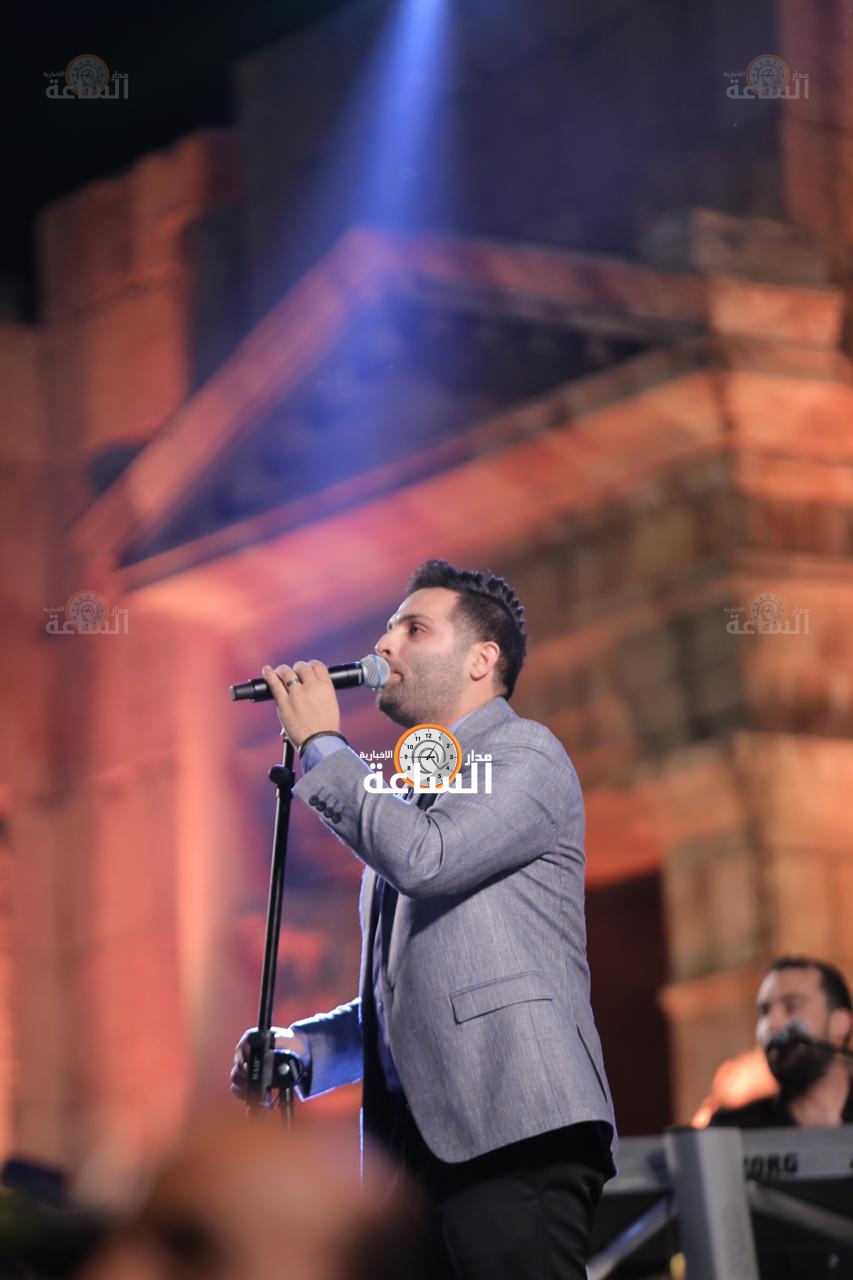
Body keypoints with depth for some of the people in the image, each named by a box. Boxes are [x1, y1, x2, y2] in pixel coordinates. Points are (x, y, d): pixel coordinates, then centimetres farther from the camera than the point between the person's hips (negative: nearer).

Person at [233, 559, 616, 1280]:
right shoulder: (409, 792, 28)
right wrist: (306, 1049, 13)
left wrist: (321, 745, -4)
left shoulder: (524, 754, 3)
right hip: (417, 1140, 8)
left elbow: (425, 857, -16)